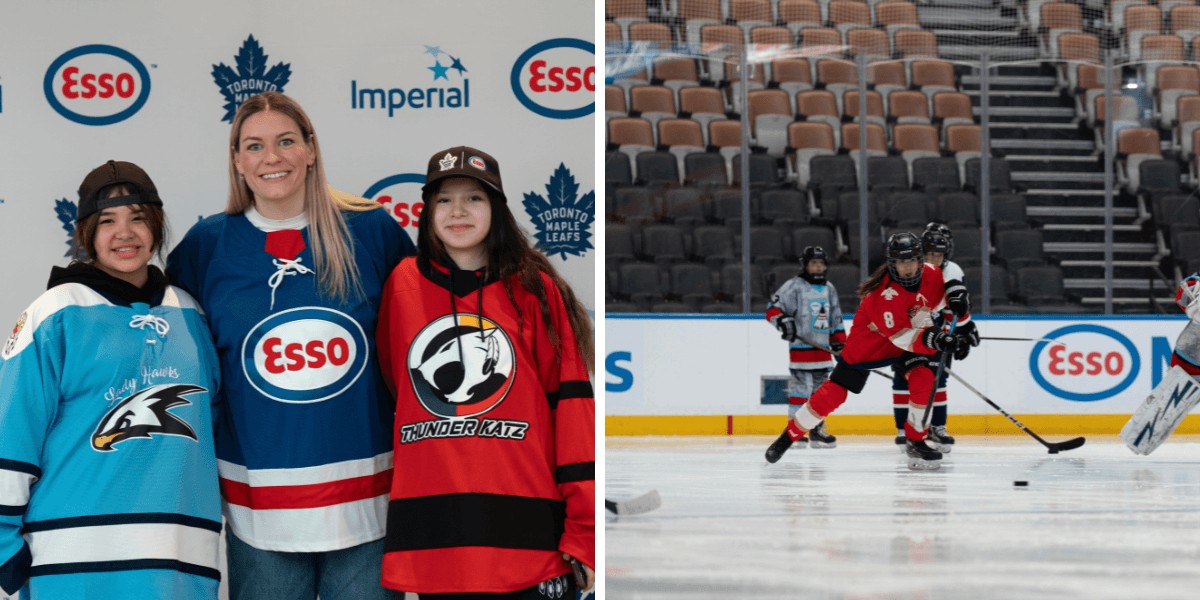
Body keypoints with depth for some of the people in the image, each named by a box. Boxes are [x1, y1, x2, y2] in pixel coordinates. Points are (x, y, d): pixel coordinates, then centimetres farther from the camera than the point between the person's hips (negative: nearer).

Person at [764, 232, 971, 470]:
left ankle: (915, 441, -7)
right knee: (833, 394, -6)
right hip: (868, 342, -5)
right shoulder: (885, 292, -34)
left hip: (912, 337, 5)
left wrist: (956, 296, -13)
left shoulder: (930, 274, -13)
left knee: (923, 379, -22)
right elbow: (900, 336, -38)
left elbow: (939, 295, 10)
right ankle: (789, 435, 9)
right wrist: (931, 339, -52)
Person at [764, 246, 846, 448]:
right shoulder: (794, 286, -3)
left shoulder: (829, 290, 18)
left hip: (823, 348, 7)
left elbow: (836, 320, 22)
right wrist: (783, 321, -25)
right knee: (801, 386, -11)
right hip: (801, 347, -7)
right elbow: (773, 309, -7)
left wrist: (840, 344, 15)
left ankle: (817, 429, 15)